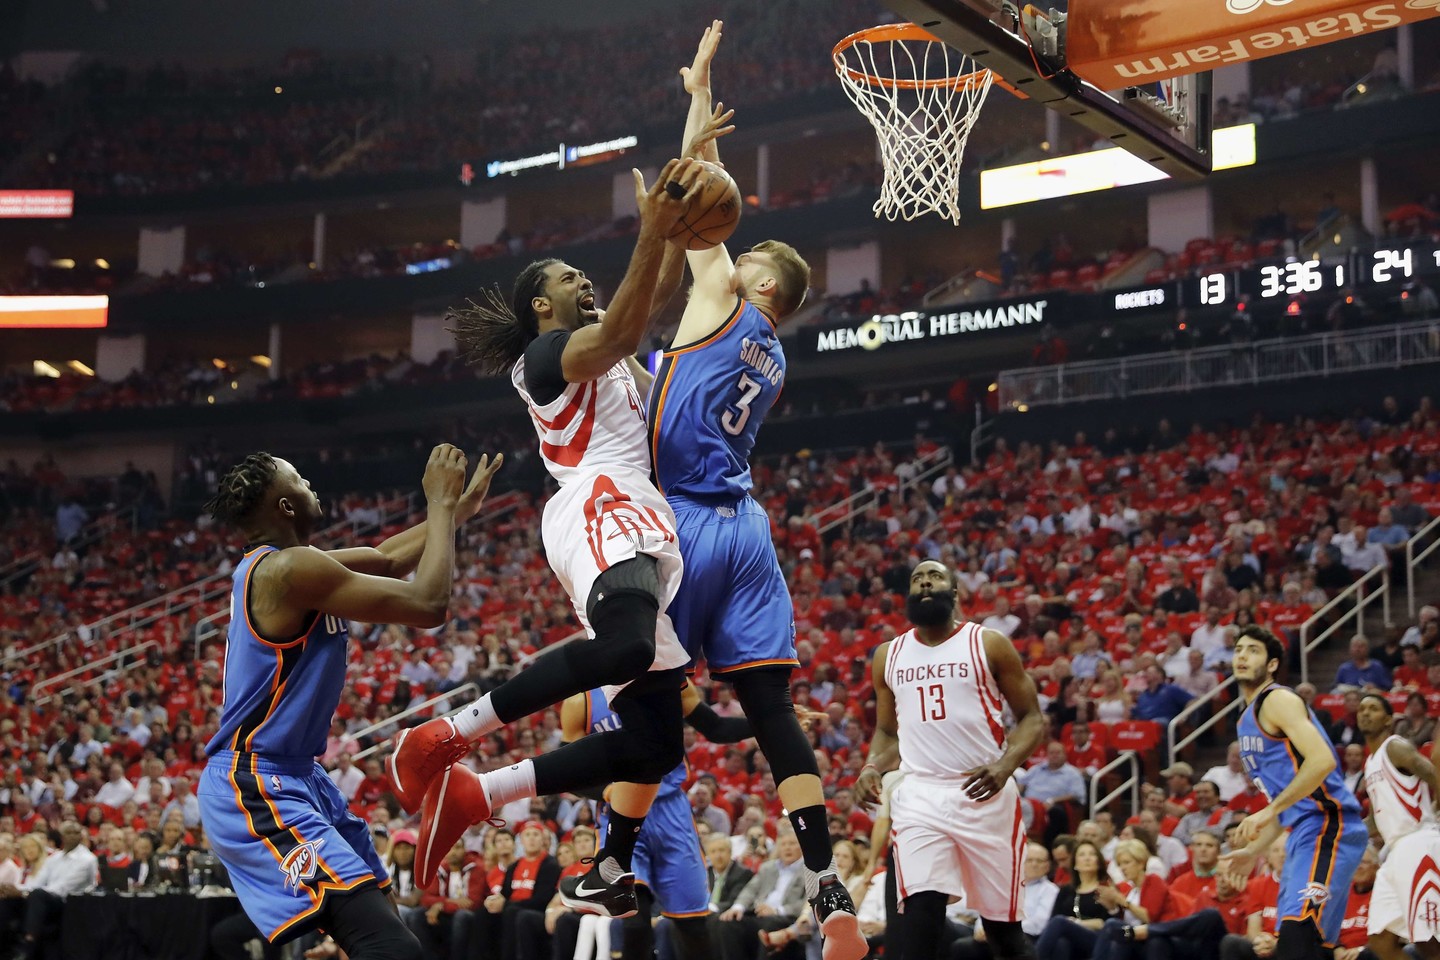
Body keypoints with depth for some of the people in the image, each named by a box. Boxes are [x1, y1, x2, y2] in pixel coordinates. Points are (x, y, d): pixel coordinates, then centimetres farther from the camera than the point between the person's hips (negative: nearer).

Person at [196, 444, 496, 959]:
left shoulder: (272, 564, 11)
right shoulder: (290, 568, -19)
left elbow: (387, 559, 26)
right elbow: (428, 604, -19)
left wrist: (457, 509, 23)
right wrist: (441, 504, -8)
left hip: (297, 778, 11)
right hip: (257, 789, -11)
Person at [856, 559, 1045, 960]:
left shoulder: (989, 644, 2)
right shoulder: (888, 656, 12)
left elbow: (1031, 717, 1)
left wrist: (1005, 766, -17)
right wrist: (872, 767, 0)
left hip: (984, 794, -2)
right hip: (919, 795, 2)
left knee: (1004, 926, 6)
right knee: (920, 918, -14)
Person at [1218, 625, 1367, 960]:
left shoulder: (1277, 700, -6)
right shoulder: (1248, 718, 23)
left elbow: (1322, 760, -21)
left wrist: (1268, 812, -22)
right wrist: (1253, 850, 22)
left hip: (1326, 826, -11)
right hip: (1303, 832, 11)